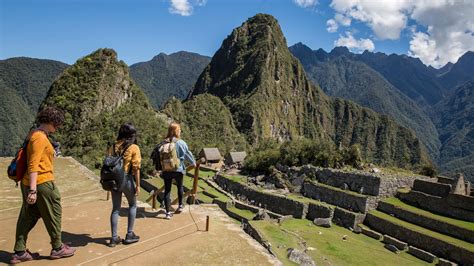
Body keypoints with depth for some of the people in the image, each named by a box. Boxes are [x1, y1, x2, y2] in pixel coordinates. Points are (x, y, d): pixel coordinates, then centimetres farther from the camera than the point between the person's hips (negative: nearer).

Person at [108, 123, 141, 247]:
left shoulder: (113, 147, 4)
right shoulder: (134, 148, -9)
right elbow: (136, 168, -12)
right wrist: (138, 185, -6)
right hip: (127, 179, -4)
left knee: (115, 208, 14)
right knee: (132, 205, 17)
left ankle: (114, 238, 18)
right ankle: (129, 235, 18)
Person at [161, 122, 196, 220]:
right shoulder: (180, 143, -12)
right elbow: (188, 154, -2)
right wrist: (193, 163, 15)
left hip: (166, 171, 1)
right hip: (178, 170, -1)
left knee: (167, 191, 7)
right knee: (180, 187, 24)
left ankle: (168, 213, 7)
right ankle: (180, 206, 35)